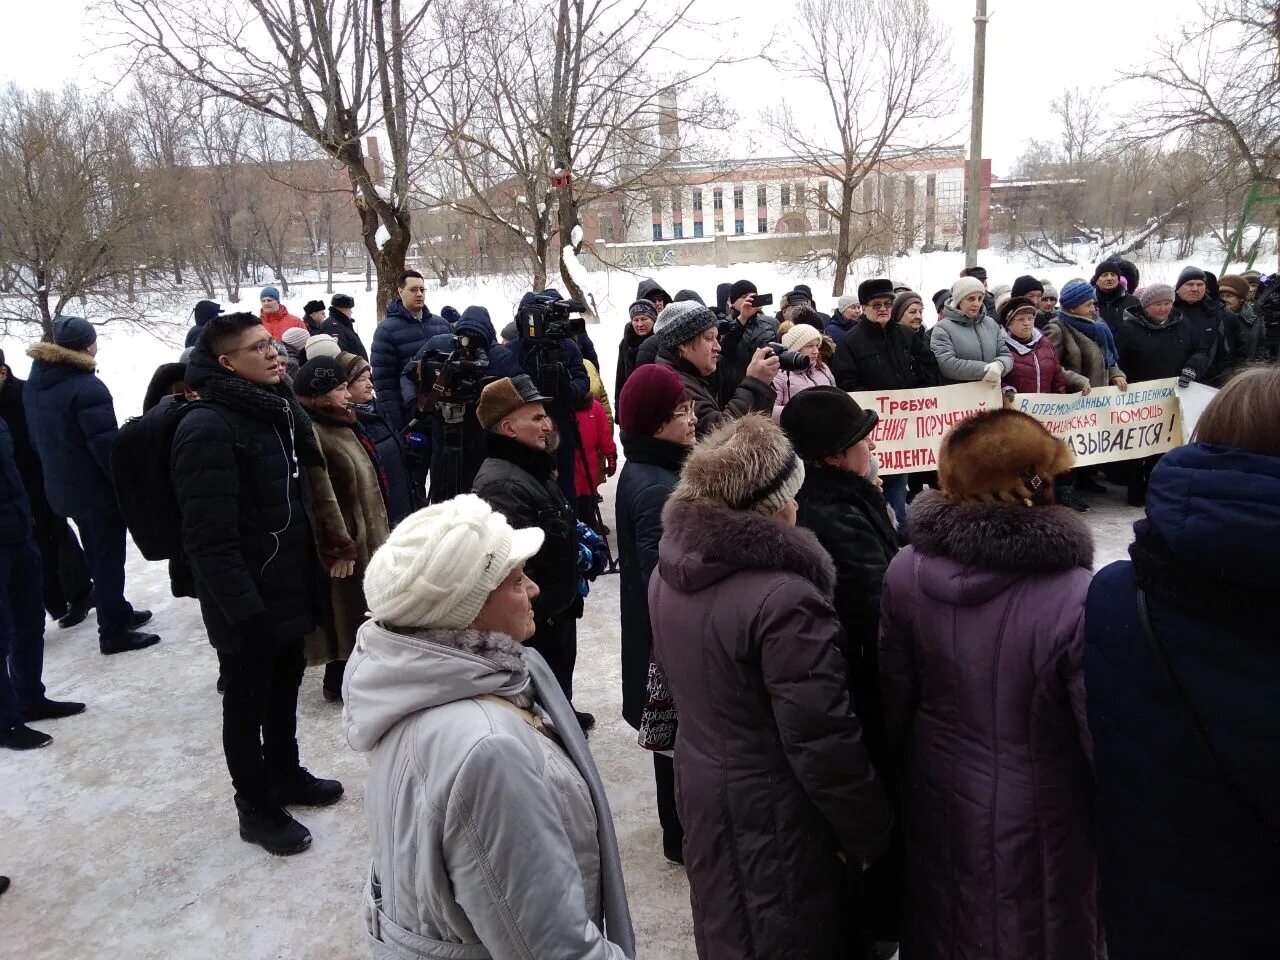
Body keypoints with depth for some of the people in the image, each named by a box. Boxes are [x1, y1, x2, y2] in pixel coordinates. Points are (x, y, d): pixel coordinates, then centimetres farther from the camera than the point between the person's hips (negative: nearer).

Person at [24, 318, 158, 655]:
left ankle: (117, 611, 35)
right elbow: (105, 445, -25)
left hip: (62, 487, 9)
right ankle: (113, 631, 9)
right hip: (97, 489, -9)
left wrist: (56, 468, 21)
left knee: (96, 555, 21)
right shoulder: (87, 388, -23)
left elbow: (36, 437, 13)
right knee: (108, 558, 1)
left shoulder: (35, 382, 5)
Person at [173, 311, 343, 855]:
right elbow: (210, 539, -26)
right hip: (246, 605, -8)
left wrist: (309, 575, 14)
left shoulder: (277, 412, 8)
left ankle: (285, 774, 43)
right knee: (248, 702, 10)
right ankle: (256, 808, 27)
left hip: (287, 590, 8)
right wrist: (244, 609, -26)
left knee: (284, 688, 23)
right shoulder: (208, 429, -21)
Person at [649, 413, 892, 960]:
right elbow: (822, 739, -24)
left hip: (699, 785, 7)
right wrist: (868, 833, -10)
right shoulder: (784, 598, -30)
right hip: (772, 810, -7)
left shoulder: (670, 571, -4)